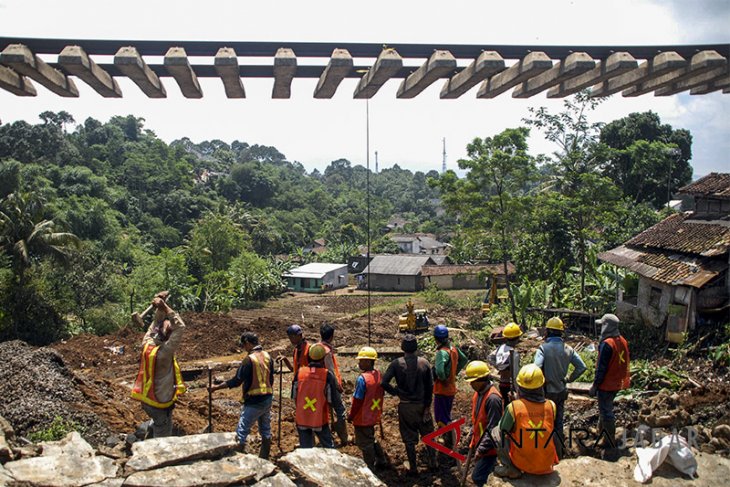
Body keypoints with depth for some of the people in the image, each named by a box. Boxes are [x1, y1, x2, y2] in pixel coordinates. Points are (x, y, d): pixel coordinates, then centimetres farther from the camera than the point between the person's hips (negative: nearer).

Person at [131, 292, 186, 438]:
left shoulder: (147, 344, -11)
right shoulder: (164, 352, -31)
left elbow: (155, 322, 3)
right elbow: (181, 327, -35)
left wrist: (161, 307, -9)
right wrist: (165, 307, -35)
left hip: (146, 399, 8)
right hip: (160, 403, -7)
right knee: (163, 437, 10)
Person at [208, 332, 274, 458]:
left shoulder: (249, 360, -16)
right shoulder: (267, 356, 5)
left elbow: (237, 381, -16)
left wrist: (216, 387, -9)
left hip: (254, 401, -8)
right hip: (267, 399, 8)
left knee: (241, 432, -2)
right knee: (266, 431, 15)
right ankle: (264, 460, 23)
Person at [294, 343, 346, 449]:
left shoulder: (300, 372, -5)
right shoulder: (328, 375, -12)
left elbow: (295, 396, 7)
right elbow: (335, 399, -6)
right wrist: (341, 414, 8)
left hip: (302, 419, 3)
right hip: (320, 420, -2)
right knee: (329, 448, 13)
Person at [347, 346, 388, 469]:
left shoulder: (362, 378, -24)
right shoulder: (378, 375, 0)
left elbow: (357, 400, -20)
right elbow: (381, 393, 11)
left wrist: (350, 416, -9)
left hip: (363, 418, -8)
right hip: (374, 416, 8)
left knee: (365, 443, 6)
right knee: (371, 439, 25)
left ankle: (369, 468, 16)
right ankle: (381, 460, 32)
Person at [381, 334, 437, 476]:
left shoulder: (396, 364, -13)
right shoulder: (424, 363, -7)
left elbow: (384, 383, -20)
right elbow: (430, 386, -6)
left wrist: (395, 392, -3)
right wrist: (427, 406, 0)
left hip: (405, 406, -1)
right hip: (422, 405, 2)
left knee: (409, 439, 11)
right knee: (428, 435, 20)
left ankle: (413, 468, 19)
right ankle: (433, 463, 29)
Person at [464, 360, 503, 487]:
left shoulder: (493, 398, -24)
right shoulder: (478, 394, 5)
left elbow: (493, 428, -23)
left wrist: (482, 449, -21)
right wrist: (473, 441, 17)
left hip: (489, 448, -9)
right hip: (479, 444, 9)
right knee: (484, 475, 16)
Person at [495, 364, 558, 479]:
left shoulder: (513, 407, -17)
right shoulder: (551, 406, -10)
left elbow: (503, 431, 0)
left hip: (523, 464, -3)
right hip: (546, 465, 3)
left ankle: (512, 469, 2)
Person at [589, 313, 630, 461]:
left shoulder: (607, 344, -23)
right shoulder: (623, 341, 3)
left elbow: (601, 368, -20)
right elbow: (622, 363, 12)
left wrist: (595, 386, -13)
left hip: (607, 385, -9)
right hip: (618, 383, 9)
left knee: (606, 414, -3)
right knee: (606, 409, 25)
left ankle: (612, 448, -1)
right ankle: (601, 432, 42)